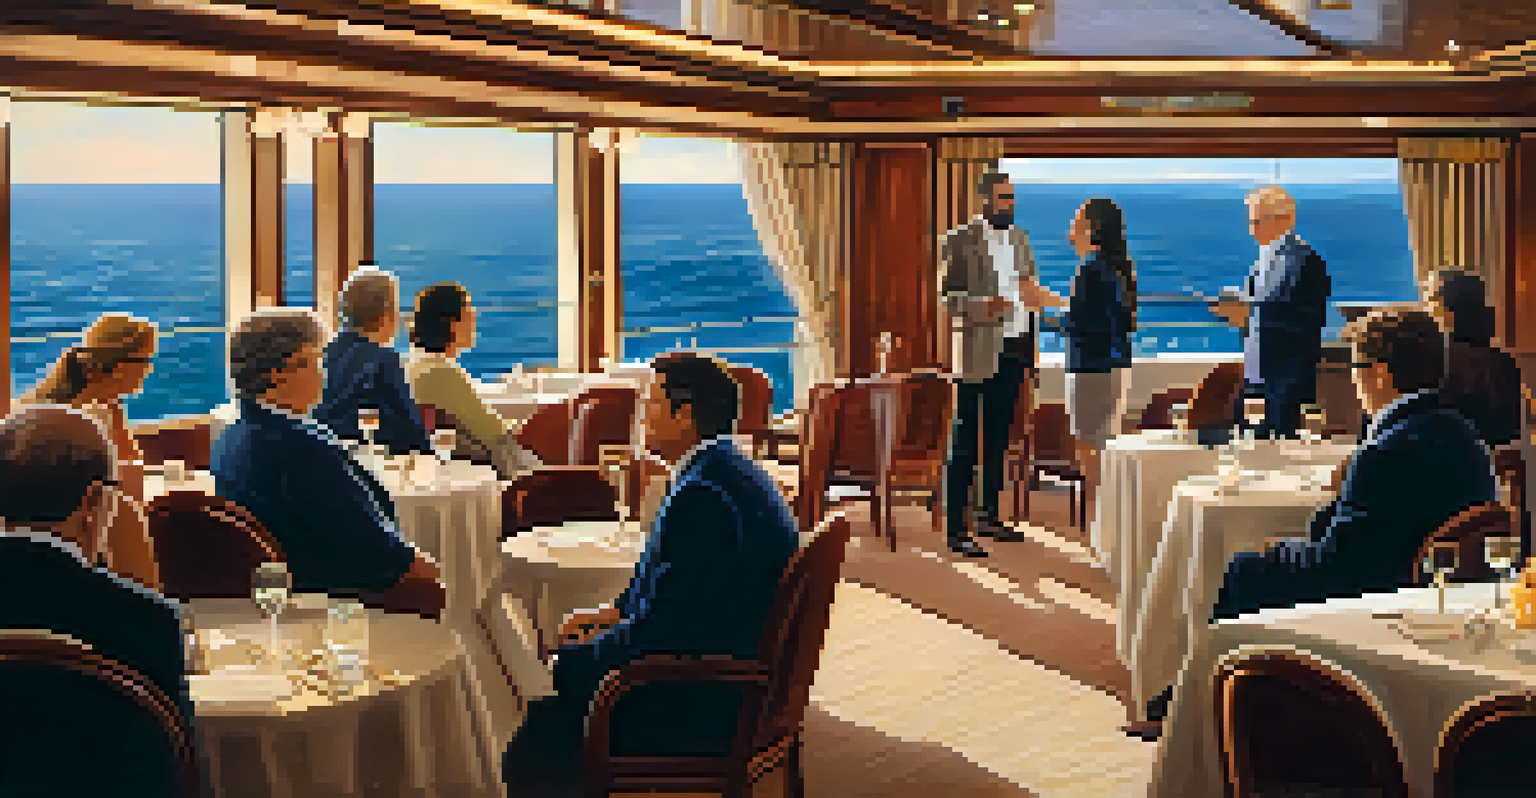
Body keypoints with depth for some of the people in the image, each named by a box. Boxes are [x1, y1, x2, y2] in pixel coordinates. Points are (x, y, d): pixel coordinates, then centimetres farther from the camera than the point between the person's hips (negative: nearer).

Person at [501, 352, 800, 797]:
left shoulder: (704, 491, -24)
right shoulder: (728, 468, 10)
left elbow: (663, 624, -22)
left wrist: (595, 643, -7)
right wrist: (615, 613, 13)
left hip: (706, 706, -10)